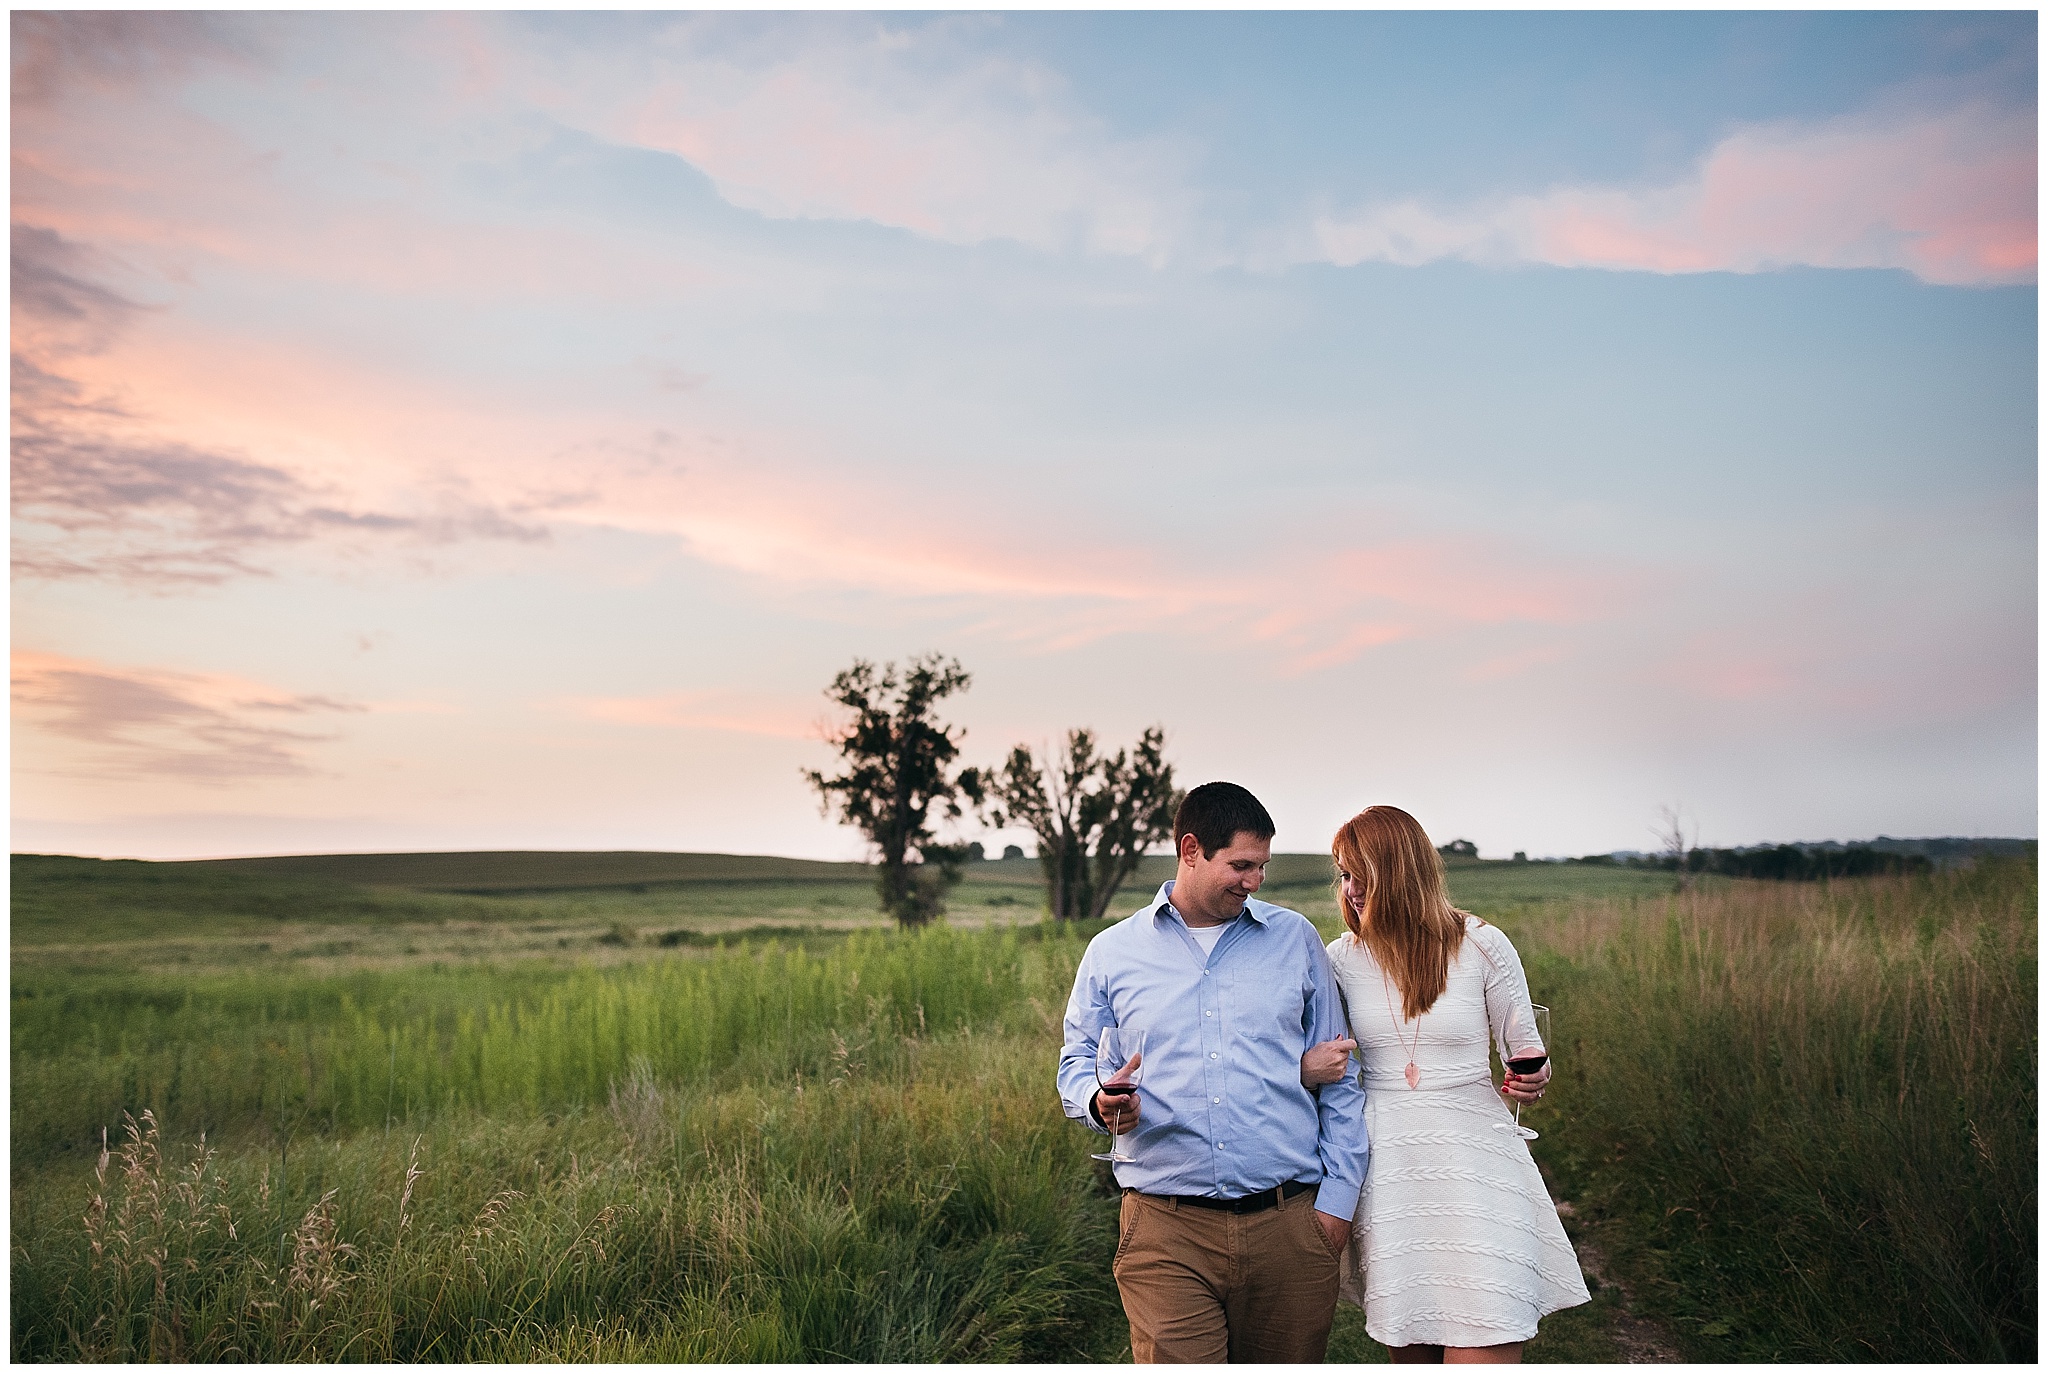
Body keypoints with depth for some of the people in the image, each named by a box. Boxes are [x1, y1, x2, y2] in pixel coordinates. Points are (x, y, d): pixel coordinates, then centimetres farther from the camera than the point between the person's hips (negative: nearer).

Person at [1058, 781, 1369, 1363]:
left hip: (1290, 1225, 1)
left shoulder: (1296, 939, 10)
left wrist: (1338, 1198, 4)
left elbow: (1338, 1077, 11)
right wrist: (1101, 1101, -11)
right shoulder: (1111, 953, 7)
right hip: (1166, 1232, -1)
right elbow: (1077, 1062, 13)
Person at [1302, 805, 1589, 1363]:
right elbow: (1314, 1056, 11)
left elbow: (1525, 1048, 7)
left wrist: (1532, 1081, -15)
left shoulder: (1482, 946, -3)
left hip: (1475, 1164, -2)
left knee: (1483, 1352, -9)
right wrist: (1303, 1067, -11)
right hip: (1386, 1172, 2)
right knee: (1411, 1353, 9)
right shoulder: (1342, 959, 3)